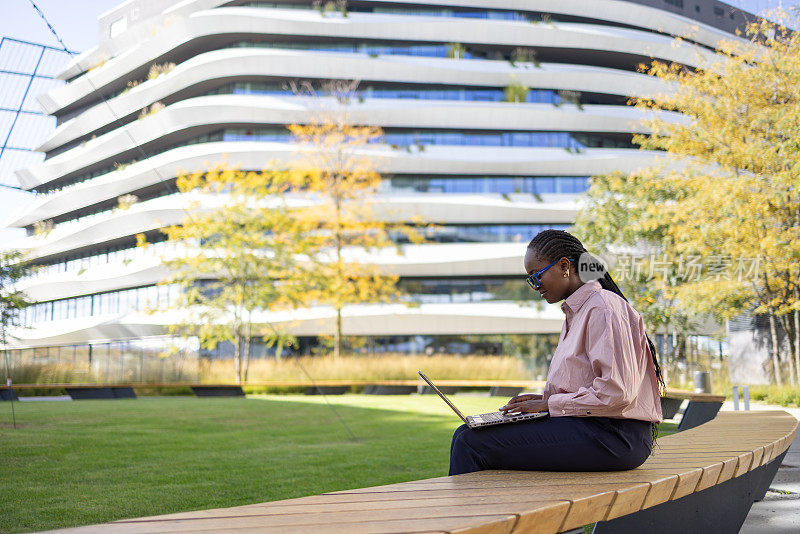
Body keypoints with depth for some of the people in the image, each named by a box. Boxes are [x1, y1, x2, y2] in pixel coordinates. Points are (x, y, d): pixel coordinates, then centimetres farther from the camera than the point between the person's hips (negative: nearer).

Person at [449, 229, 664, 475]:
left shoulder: (603, 309, -12)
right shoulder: (575, 312, 19)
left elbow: (616, 393, -19)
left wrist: (550, 404, -11)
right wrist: (544, 399, 8)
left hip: (613, 436, -10)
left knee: (472, 442, -18)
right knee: (466, 434, 0)